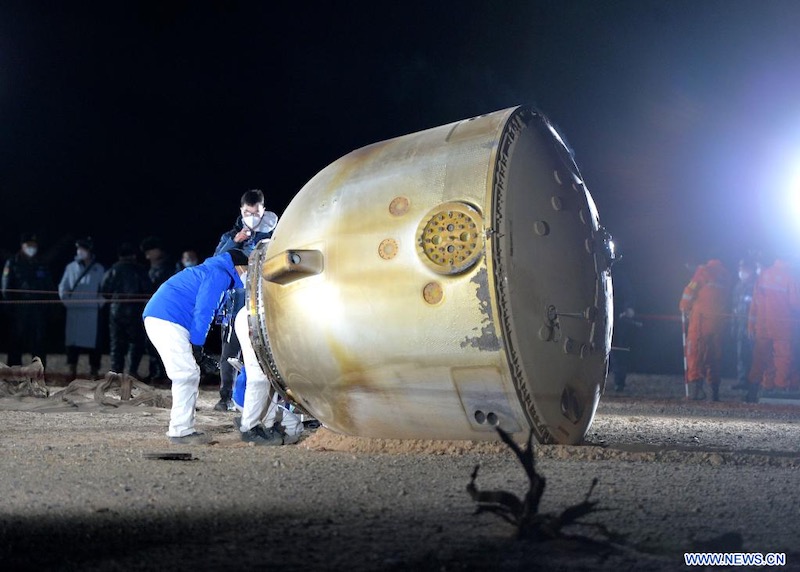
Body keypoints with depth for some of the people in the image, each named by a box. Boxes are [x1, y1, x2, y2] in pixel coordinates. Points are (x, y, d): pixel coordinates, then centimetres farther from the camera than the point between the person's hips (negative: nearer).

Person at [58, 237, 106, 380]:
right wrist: (66, 300, 0)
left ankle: (94, 369, 6)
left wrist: (99, 303, -2)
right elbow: (63, 287, 12)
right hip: (73, 311, 1)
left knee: (93, 340, -1)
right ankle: (72, 368, 7)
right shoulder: (71, 267, 8)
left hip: (92, 311, -1)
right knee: (72, 340, 0)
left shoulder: (99, 269, 6)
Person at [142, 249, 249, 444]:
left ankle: (183, 428, 14)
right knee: (187, 375, -9)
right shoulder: (220, 275, -3)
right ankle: (181, 431, -7)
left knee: (189, 375, 13)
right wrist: (197, 345, -10)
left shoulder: (208, 271, 28)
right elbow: (203, 311, -13)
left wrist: (197, 348, 22)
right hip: (168, 321, -10)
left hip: (156, 318, 10)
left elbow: (202, 312, 28)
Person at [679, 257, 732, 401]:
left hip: (701, 317, -6)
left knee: (695, 351, -8)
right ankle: (715, 391, 15)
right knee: (715, 355, 13)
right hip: (719, 320, 6)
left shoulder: (703, 270, -1)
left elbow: (690, 289, -3)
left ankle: (697, 385, -23)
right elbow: (727, 298, 13)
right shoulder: (726, 276, 16)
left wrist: (684, 308, 11)